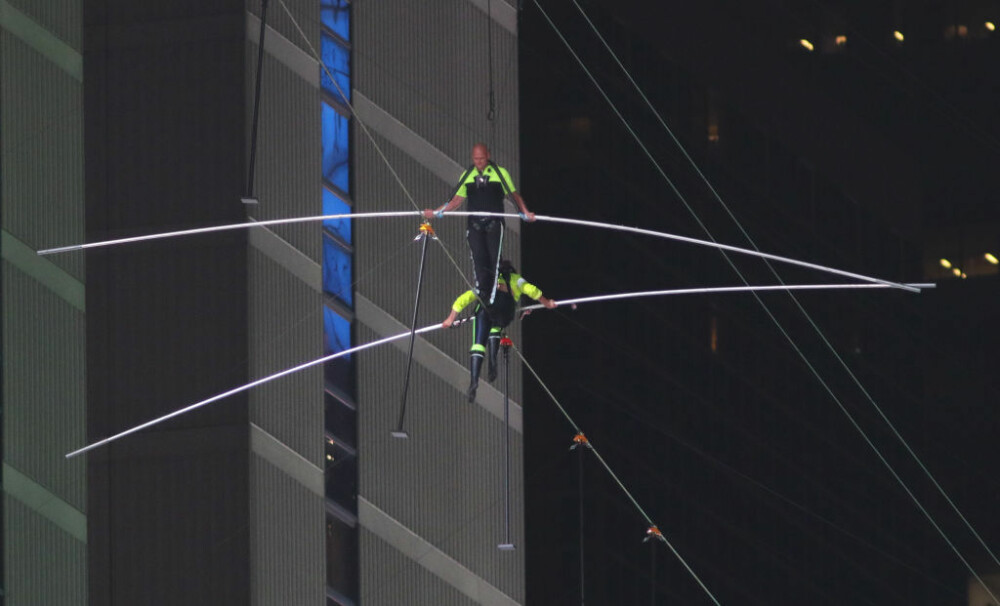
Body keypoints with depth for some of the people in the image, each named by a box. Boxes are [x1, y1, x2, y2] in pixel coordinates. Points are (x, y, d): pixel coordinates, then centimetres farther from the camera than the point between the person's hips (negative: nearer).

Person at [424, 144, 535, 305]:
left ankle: (493, 296, -8)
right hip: (474, 224, 2)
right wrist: (436, 212, 5)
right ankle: (482, 293, -8)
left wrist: (525, 212, -9)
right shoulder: (467, 175, 14)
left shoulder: (500, 173, 5)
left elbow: (514, 195, 5)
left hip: (494, 223, -2)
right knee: (478, 258, -8)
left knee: (493, 258, -9)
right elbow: (457, 200, 14)